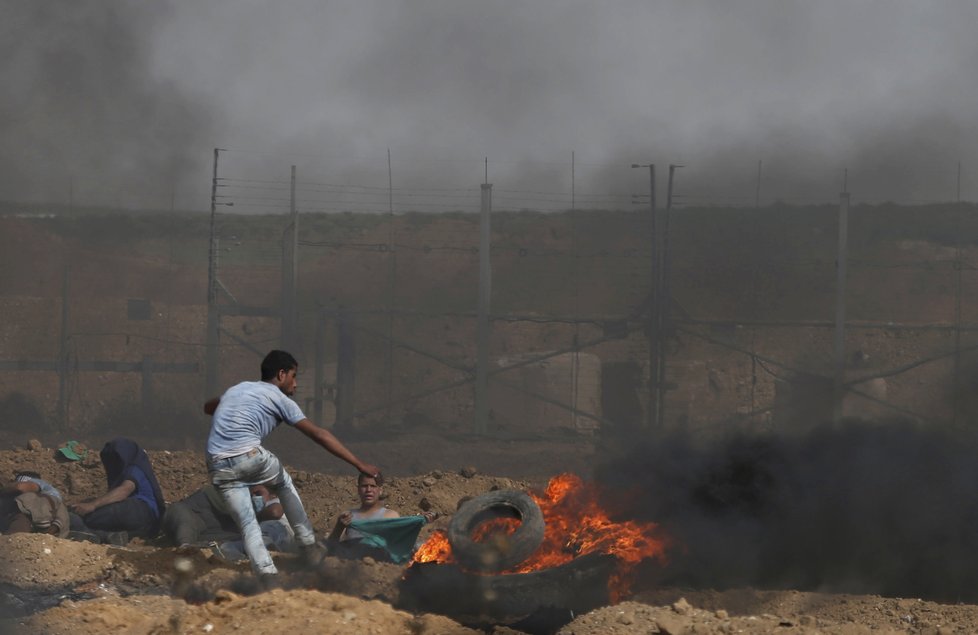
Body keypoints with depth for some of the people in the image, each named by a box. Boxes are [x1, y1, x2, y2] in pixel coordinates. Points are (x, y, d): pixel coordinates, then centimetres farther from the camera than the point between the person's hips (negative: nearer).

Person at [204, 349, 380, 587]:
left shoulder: (237, 389, 24)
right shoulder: (279, 399, 7)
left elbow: (208, 407, 44)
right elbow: (319, 435, 3)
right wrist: (360, 465, 3)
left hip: (217, 466, 4)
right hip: (250, 458, -4)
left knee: (248, 527, 9)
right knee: (285, 483, 27)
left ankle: (269, 581, -4)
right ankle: (308, 548, 24)